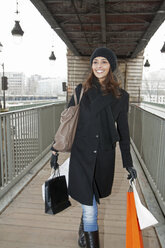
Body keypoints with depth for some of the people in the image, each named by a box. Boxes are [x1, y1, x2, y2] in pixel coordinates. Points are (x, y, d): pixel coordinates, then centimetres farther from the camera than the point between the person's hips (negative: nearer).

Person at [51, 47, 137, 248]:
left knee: (90, 201, 19)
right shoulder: (81, 90, 0)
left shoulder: (121, 96, 1)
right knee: (89, 203, -1)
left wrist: (128, 163, 6)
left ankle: (83, 230, 48)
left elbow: (123, 131, 6)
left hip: (104, 156, 2)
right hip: (81, 154, -1)